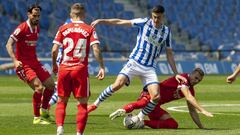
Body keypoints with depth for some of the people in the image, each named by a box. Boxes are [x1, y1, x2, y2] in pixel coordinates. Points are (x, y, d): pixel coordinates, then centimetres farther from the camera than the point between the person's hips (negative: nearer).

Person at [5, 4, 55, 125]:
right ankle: (37, 118, -11)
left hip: (34, 62, 8)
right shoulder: (22, 28, -13)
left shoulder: (37, 28, 10)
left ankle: (44, 110, 25)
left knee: (51, 85, 4)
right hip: (23, 64, -8)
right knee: (39, 87, -21)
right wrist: (15, 60, -28)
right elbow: (9, 45, -15)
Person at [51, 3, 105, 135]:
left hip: (64, 69, 2)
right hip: (80, 69, -2)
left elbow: (54, 50, 1)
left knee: (61, 101, 14)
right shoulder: (90, 29, 1)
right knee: (82, 103, 6)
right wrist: (101, 67, -2)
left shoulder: (63, 28, 5)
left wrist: (54, 65, 16)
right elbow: (96, 50, -9)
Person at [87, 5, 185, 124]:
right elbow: (120, 22, -3)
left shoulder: (166, 32, 6)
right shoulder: (144, 22, -1)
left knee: (156, 97, -15)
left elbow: (169, 54, 14)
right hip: (134, 62, -2)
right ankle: (95, 104, -3)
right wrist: (101, 21, -11)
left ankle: (139, 118, 5)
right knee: (118, 84, -22)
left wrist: (176, 74, 11)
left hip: (150, 68, 2)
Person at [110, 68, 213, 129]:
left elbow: (192, 111, 20)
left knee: (173, 125, -2)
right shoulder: (183, 79, -10)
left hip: (155, 106, 9)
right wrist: (202, 110, -28)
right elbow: (189, 98, -24)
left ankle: (143, 123, -3)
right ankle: (124, 110, -47)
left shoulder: (191, 90, 15)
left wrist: (202, 127, 15)